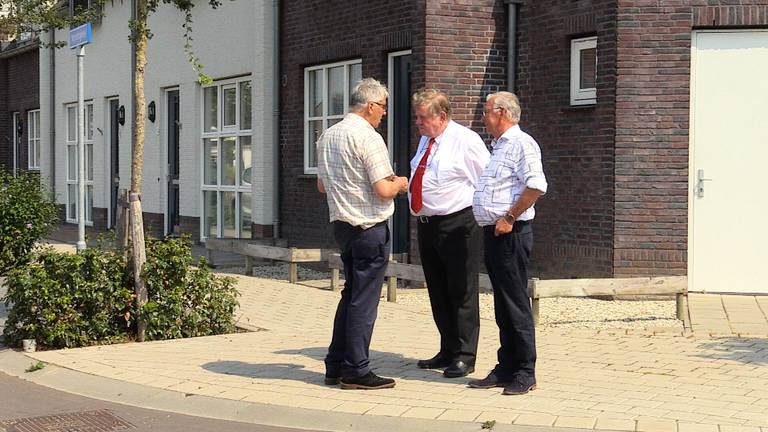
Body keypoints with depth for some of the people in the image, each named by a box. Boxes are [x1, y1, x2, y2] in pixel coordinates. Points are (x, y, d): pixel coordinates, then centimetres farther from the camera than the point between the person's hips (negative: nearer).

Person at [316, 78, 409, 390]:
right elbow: (384, 191, -19)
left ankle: (335, 365, 20)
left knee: (351, 294, 17)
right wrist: (399, 183, 1)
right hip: (369, 227, -8)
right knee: (364, 300, -1)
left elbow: (322, 185, 18)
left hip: (341, 224, 8)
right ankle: (356, 371, 4)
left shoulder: (328, 136, 9)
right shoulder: (369, 138, -16)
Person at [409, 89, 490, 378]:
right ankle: (448, 351, 24)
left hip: (457, 226, -8)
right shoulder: (425, 141, 14)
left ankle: (464, 356, 3)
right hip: (426, 225, 8)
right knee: (438, 292, 14)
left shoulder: (466, 140, -10)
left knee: (461, 292, -3)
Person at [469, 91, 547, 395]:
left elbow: (536, 186, -22)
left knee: (515, 304, -6)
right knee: (502, 305, 12)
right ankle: (505, 369, 18)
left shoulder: (521, 143, -10)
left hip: (510, 233, -10)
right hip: (494, 233, 10)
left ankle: (525, 373, -1)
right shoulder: (498, 147, 21)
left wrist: (509, 217, -20)